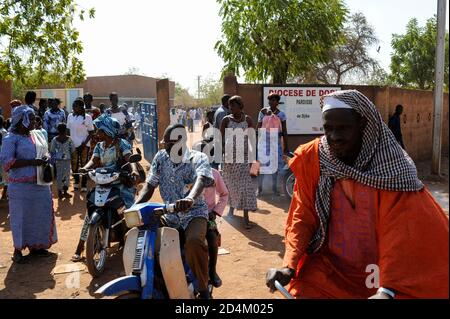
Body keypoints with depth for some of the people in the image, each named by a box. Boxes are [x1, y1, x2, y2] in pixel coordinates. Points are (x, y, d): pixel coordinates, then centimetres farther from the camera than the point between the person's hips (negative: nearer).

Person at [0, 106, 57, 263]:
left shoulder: (37, 135, 12)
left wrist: (46, 161, -1)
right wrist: (32, 162, -23)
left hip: (41, 184, 7)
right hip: (21, 186, -7)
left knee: (41, 215, 12)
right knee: (21, 217, 2)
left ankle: (36, 245, 27)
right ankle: (18, 250, 15)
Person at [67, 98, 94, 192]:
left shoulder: (87, 117, -6)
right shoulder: (70, 116, 5)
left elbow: (91, 132, -4)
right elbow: (68, 130, 12)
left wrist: (84, 143, -13)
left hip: (84, 145, -3)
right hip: (73, 145, 3)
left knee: (84, 165, 1)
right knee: (74, 164, 8)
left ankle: (84, 185, 10)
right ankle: (76, 181, 27)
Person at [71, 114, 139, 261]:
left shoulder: (121, 143, -3)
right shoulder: (99, 146, 14)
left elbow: (129, 158, -19)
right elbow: (94, 160, 1)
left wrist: (134, 170, -41)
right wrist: (85, 168, -23)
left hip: (121, 182, -4)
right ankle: (80, 248, 2)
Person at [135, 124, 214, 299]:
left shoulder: (197, 158, -9)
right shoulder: (160, 157, 4)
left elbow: (201, 179, -30)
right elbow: (149, 185, 4)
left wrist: (190, 198, -52)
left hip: (193, 212, -5)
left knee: (194, 242, -35)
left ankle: (203, 289, -12)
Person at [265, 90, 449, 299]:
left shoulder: (390, 168, -14)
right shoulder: (312, 159, -8)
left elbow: (401, 229, -20)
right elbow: (303, 216, -5)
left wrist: (388, 290, -32)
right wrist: (289, 265, -18)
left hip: (379, 274, -1)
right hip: (328, 265, 2)